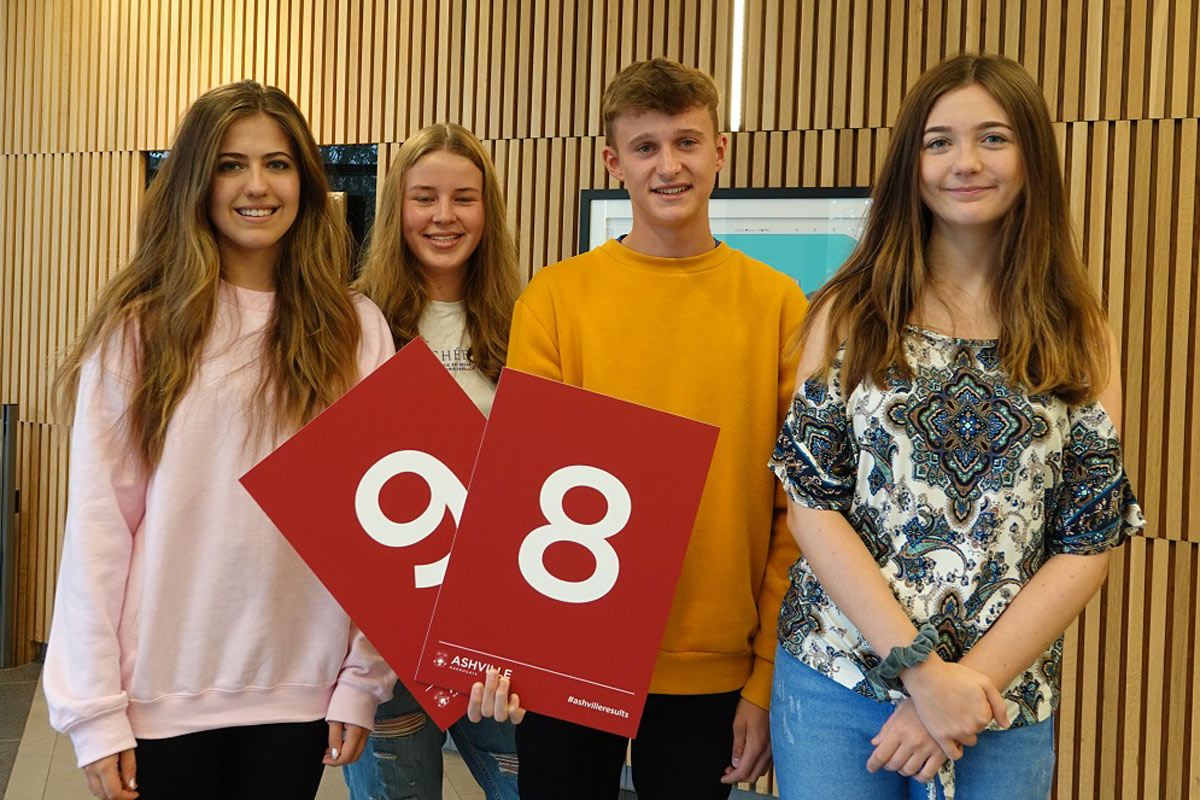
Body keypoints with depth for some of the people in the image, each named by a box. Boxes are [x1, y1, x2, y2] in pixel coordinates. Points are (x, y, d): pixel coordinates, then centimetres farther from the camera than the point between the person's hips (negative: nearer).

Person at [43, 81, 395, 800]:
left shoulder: (354, 329, 1)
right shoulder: (139, 326, -2)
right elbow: (98, 520, -4)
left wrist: (364, 678, 0)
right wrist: (94, 708, -7)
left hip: (298, 690, 1)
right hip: (163, 693, -1)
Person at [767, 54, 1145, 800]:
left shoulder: (1081, 338, 3)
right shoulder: (850, 315, 0)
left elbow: (1090, 542, -1)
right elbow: (812, 502, -5)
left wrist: (972, 680, -11)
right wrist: (923, 671, -13)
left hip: (1006, 706, 1)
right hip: (835, 685, 0)